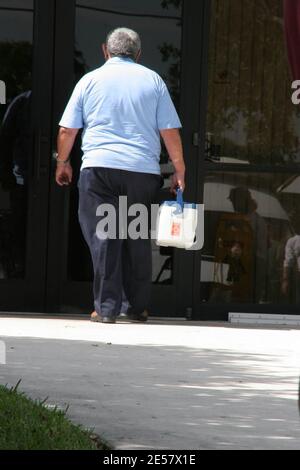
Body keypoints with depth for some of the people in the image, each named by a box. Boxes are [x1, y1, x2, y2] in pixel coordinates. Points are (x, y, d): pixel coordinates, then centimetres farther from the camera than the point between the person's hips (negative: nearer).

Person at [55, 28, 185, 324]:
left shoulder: (90, 80, 9)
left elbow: (67, 130, 8)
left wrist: (63, 162, 23)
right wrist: (179, 171, 11)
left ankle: (106, 307, -7)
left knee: (103, 236, -1)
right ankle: (137, 307, 14)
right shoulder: (153, 80, 9)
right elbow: (170, 132, 5)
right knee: (137, 238, 10)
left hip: (99, 167, -1)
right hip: (143, 171, 1)